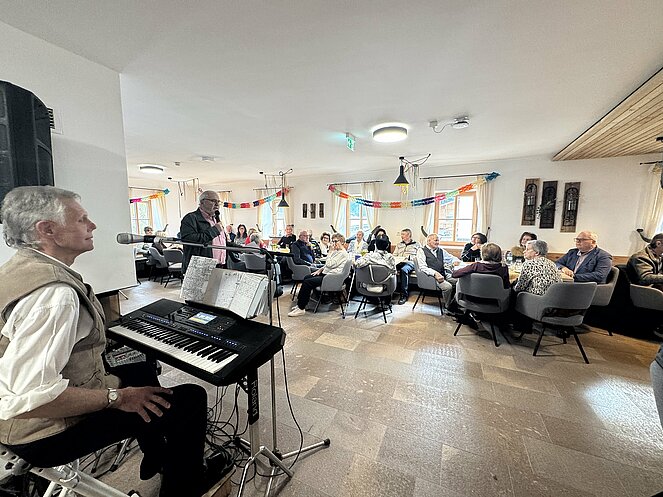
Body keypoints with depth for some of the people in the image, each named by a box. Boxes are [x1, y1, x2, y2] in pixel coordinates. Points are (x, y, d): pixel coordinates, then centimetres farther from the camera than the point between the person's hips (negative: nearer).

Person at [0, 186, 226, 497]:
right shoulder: (54, 293, -32)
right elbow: (27, 399, -35)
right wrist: (116, 398, -23)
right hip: (47, 432, -10)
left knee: (143, 371, 27)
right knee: (191, 398, -10)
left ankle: (155, 459, 44)